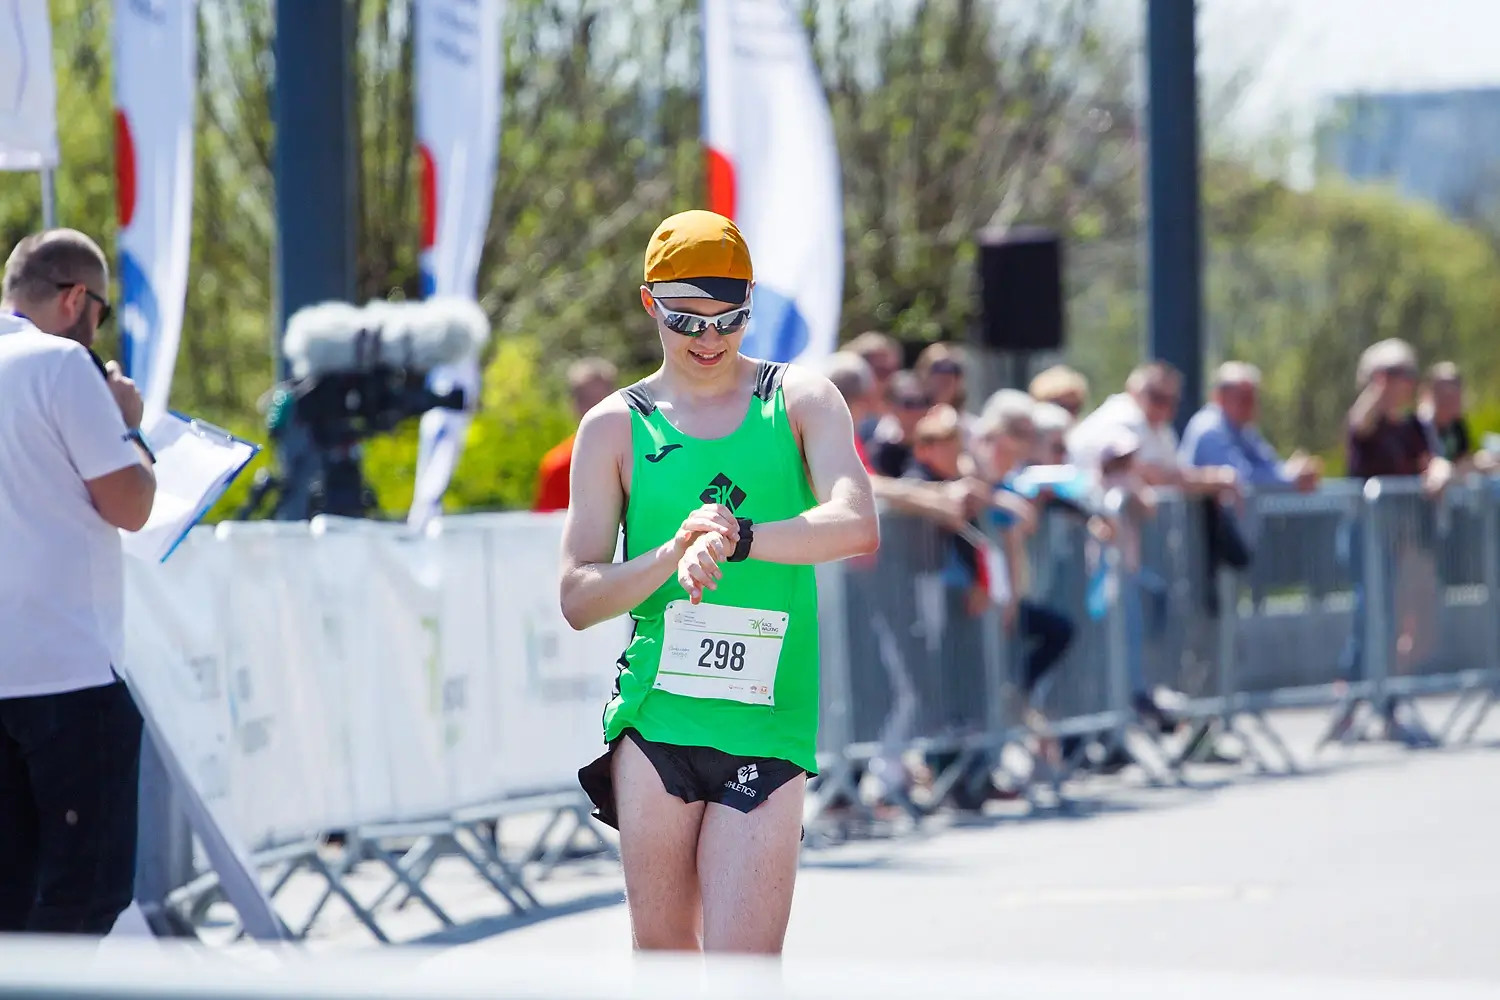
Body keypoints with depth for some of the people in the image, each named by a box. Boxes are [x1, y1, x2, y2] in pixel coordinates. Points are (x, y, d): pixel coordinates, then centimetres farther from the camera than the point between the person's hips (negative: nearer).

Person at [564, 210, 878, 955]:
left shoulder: (800, 401, 7)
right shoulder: (615, 427, 8)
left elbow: (856, 526, -10)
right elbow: (577, 598, 3)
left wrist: (736, 539, -25)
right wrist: (675, 552, -15)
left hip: (767, 726, -1)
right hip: (654, 719, 1)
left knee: (742, 975, -10)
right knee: (662, 951, 4)